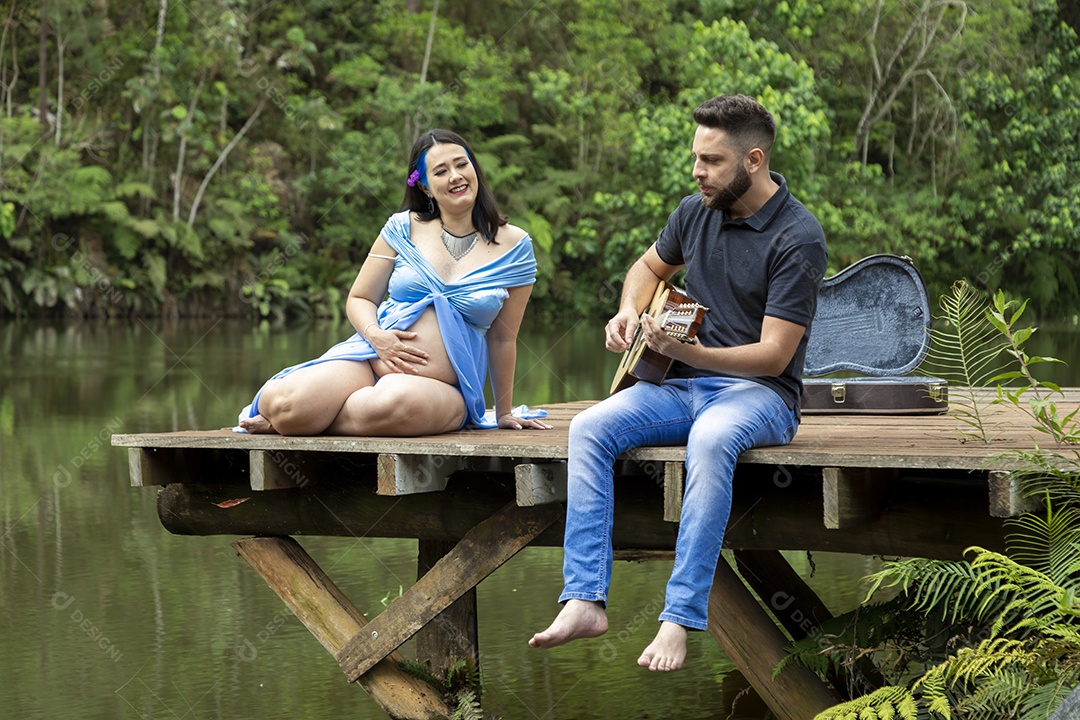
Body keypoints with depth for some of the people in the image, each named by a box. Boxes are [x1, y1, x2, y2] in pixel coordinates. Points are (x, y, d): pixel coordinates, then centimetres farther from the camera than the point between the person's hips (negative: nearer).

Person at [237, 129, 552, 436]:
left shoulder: (513, 246, 5)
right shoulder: (403, 228, 8)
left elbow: (503, 338, 11)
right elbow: (359, 298, 12)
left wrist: (504, 413, 15)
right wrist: (375, 335, -10)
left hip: (442, 387, -1)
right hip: (370, 355, 1)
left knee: (391, 405, -40)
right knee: (287, 404, -28)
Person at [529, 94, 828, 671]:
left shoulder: (797, 238, -14)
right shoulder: (696, 212, 7)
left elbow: (773, 355, -18)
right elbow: (650, 266, 30)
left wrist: (684, 351, -30)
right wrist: (630, 312, 7)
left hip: (759, 393, -6)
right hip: (683, 386, 6)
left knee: (711, 440, -40)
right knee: (590, 428, -20)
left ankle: (680, 619, -41)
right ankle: (585, 601, -26)